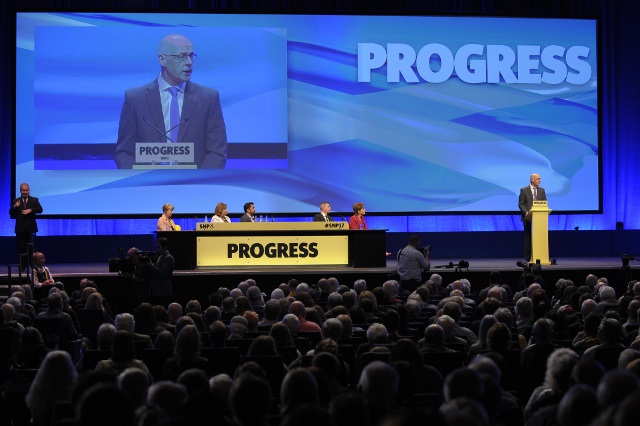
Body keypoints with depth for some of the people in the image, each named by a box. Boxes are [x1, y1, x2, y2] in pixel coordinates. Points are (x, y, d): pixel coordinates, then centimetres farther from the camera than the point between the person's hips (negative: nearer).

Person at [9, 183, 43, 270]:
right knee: (20, 248, 0)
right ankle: (22, 266, 6)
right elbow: (11, 213, 1)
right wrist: (14, 207, -20)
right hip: (20, 228, 0)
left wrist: (30, 210, -22)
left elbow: (40, 209, -6)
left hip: (30, 227, 0)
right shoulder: (16, 201, 7)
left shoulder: (34, 200, 7)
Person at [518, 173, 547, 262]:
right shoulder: (524, 190, 2)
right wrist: (526, 212, -18)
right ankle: (528, 258, 4)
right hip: (528, 218, -3)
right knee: (528, 238, 0)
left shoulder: (542, 190, 13)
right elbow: (521, 204, -2)